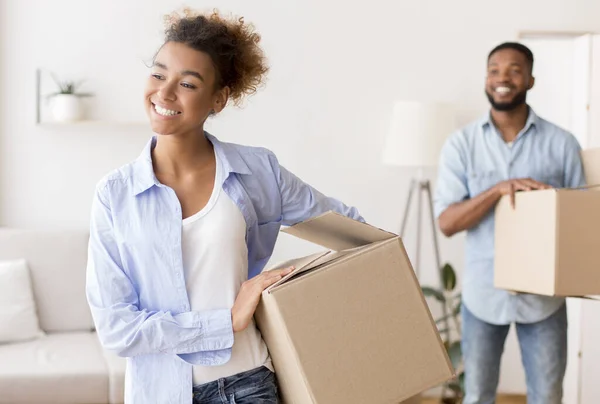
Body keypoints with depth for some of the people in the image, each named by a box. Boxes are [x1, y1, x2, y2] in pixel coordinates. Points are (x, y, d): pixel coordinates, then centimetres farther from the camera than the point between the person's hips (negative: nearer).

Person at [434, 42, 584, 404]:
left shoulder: (562, 144, -4)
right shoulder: (461, 144, -4)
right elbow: (447, 222, -10)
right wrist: (498, 190, -25)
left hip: (543, 294, 0)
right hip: (484, 293, 0)